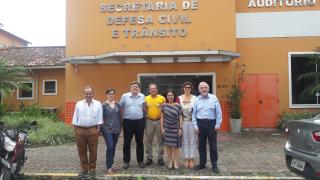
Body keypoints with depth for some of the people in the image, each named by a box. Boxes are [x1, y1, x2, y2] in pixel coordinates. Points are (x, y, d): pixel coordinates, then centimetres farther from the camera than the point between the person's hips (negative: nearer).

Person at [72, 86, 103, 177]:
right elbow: (75, 118, 8)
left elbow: (99, 118, 1)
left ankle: (92, 169, 19)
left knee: (93, 151, 5)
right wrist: (75, 129, 3)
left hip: (93, 130, -1)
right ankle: (84, 169, 23)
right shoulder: (79, 104, 7)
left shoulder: (98, 104, 3)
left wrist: (98, 129, -5)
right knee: (82, 151, 9)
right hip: (80, 130, 2)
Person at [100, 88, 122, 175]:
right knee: (110, 147, -12)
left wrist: (120, 126, 11)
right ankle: (109, 167, -5)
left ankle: (111, 164, 26)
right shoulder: (104, 105, -5)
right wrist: (101, 128, -6)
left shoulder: (117, 104, 8)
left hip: (116, 129, 5)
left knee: (113, 147, 11)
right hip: (107, 129, -5)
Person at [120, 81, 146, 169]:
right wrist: (121, 117, 2)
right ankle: (126, 161, 19)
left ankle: (140, 161, 22)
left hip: (140, 122, 2)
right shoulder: (124, 96, -3)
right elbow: (120, 108, 3)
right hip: (128, 122, -1)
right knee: (126, 142, 6)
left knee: (140, 142, 10)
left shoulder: (142, 96, 3)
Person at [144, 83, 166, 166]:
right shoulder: (146, 98, 4)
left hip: (159, 121, -1)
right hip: (149, 121, 2)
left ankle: (160, 158, 18)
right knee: (148, 140, 7)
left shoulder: (162, 98, -2)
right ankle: (149, 158, 20)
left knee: (160, 140, 6)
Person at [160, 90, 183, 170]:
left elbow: (180, 118, 1)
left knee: (175, 145, 3)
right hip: (167, 128, 1)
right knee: (168, 145, 7)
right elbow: (162, 117, 3)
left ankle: (175, 162, 15)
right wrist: (162, 128, -2)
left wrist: (180, 128, -4)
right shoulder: (164, 105, 1)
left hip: (176, 128, -1)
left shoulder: (178, 105, -1)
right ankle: (170, 161, 19)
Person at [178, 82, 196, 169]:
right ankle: (186, 158, 17)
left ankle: (191, 159, 15)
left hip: (192, 121, 0)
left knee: (192, 141, 5)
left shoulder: (194, 98, 0)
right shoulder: (179, 98, 1)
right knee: (185, 141, 7)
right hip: (183, 121, 1)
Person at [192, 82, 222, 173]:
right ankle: (202, 163, 25)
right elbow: (194, 114, 6)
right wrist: (195, 126, 0)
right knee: (201, 145, 11)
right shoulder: (197, 100, 5)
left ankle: (214, 165, 15)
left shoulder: (214, 98, -1)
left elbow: (218, 112, -1)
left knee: (213, 145, 4)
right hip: (200, 123, 2)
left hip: (211, 123, -2)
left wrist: (218, 124, -5)